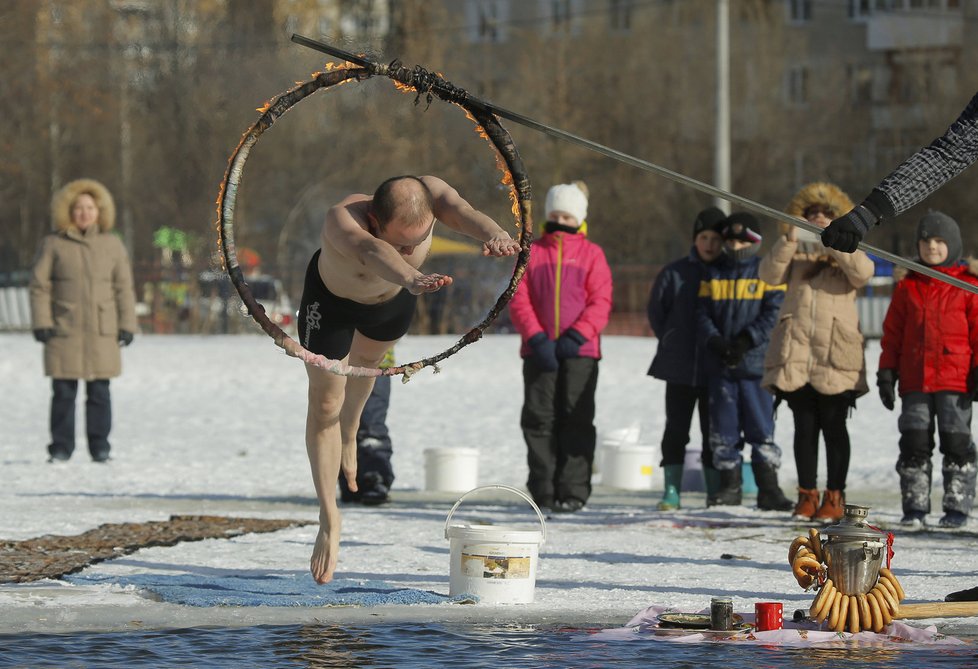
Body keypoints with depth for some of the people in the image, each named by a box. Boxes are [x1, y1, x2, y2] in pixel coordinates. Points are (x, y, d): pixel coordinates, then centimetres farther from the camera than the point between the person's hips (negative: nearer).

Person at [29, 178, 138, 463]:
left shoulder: (112, 244, 9)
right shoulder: (53, 244, 3)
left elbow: (123, 287, 11)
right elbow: (39, 285, 3)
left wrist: (126, 325, 6)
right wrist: (41, 323, -5)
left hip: (102, 332, 1)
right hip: (64, 331, -1)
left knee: (99, 391, 1)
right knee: (63, 391, -2)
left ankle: (100, 447, 9)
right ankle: (61, 447, 6)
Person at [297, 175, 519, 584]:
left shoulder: (430, 195, -40)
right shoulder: (344, 220, -50)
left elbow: (460, 211, -62)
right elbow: (371, 252, -72)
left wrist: (493, 234, -85)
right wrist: (409, 278, -93)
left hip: (393, 297, 4)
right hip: (331, 296, -4)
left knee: (368, 361, 31)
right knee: (325, 405, -4)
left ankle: (349, 434, 63)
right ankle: (329, 518, 9)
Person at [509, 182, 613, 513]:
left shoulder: (591, 254, 6)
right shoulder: (532, 253, 10)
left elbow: (600, 302, 0)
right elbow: (519, 300, 4)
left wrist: (576, 337, -14)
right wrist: (537, 339, -10)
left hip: (580, 351, -1)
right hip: (539, 351, 1)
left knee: (577, 420, -2)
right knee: (539, 418, 0)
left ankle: (573, 491, -1)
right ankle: (543, 489, 5)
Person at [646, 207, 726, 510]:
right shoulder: (675, 273, 0)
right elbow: (656, 311, 10)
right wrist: (672, 343, 10)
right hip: (679, 369, 0)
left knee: (714, 433, 5)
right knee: (676, 429, 2)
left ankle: (715, 493, 11)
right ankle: (671, 491, 5)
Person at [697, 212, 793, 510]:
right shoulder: (714, 274, 13)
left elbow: (774, 313, -5)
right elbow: (703, 314, 9)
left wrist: (746, 341, -16)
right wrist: (715, 341, -10)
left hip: (755, 362, -3)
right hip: (719, 364, 3)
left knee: (761, 428, -5)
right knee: (723, 429, 5)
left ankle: (769, 488, -2)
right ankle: (729, 486, 13)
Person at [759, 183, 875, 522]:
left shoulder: (847, 253, 10)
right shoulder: (794, 253, 15)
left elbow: (863, 272, -12)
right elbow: (769, 274, -3)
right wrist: (788, 240, -16)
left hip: (835, 353, -2)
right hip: (796, 351, 2)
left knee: (834, 427, -1)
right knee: (804, 427, 4)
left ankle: (834, 497, 3)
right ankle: (806, 495, 8)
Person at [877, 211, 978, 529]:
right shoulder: (908, 286, 11)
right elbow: (892, 332, 13)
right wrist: (886, 372, 7)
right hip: (914, 381, 3)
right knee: (914, 444, 3)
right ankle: (914, 507, 10)